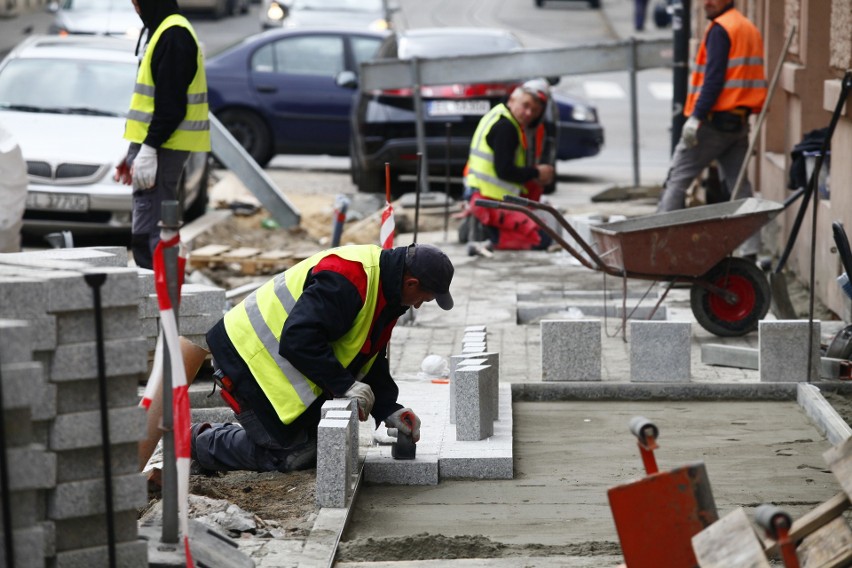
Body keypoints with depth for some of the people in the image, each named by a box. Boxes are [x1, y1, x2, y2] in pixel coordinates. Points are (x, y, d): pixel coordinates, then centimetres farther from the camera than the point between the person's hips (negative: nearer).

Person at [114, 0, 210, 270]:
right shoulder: (162, 31, 19)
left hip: (163, 147, -11)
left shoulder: (173, 36, -14)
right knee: (145, 231, 13)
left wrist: (148, 149, -22)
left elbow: (171, 104, -21)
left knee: (149, 232, -13)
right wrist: (135, 152, 23)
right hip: (155, 144, 11)